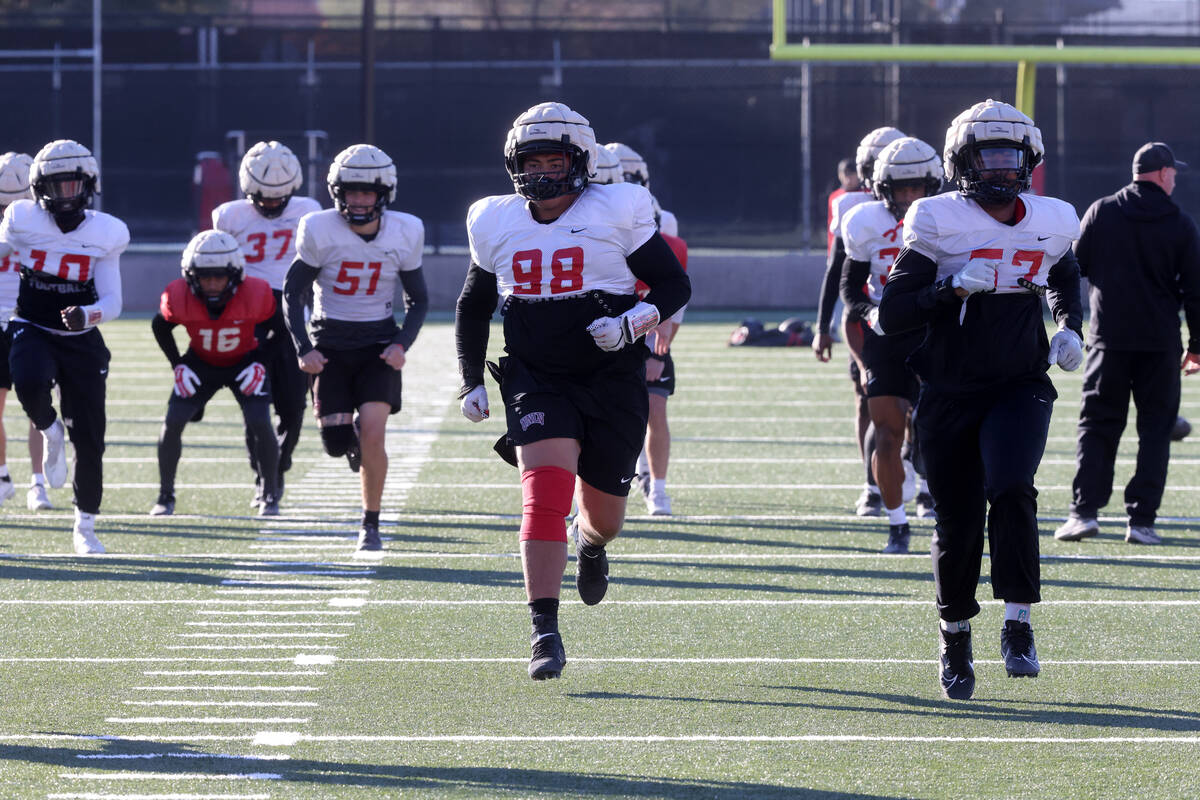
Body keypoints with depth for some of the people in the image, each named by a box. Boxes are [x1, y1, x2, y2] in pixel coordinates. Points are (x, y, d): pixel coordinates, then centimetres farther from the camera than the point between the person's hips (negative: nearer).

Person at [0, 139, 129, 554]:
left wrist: (87, 315, -27)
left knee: (89, 440, -1)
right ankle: (51, 433, -2)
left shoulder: (104, 234, -6)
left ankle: (85, 528, 17)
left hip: (81, 341, 1)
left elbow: (112, 303, -7)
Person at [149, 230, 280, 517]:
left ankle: (270, 495, 0)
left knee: (260, 423, -17)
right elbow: (160, 326, -3)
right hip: (201, 363, 1)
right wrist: (178, 365, -9)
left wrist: (260, 364, -17)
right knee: (173, 423, -11)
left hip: (244, 362, -1)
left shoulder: (254, 295, -30)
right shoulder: (179, 297, -26)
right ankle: (165, 496, 6)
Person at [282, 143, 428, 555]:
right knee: (337, 441, -3)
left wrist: (402, 344, -10)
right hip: (330, 343, 0)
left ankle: (371, 524, -1)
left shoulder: (404, 233, -6)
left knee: (372, 434, -16)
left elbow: (418, 300, 6)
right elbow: (292, 293, -2)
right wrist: (303, 349, -12)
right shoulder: (320, 231, -11)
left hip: (379, 343, 0)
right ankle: (357, 446, 36)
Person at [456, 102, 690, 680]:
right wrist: (471, 382, 11)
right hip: (536, 382, 1)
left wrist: (634, 322, -19)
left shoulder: (617, 212, -6)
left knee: (604, 514, 11)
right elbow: (472, 308, 20)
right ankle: (544, 631, -22)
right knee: (544, 495, -21)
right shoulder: (498, 225, 5)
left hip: (611, 379, -1)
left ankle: (590, 543, 51)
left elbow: (674, 284, -1)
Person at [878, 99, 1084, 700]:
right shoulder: (939, 223, -9)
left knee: (1011, 489, -24)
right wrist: (954, 288, -25)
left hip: (1020, 387, 1)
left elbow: (1064, 279, 26)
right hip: (950, 395, -1)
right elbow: (891, 314, -11)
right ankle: (955, 637, 26)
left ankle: (1018, 625, -17)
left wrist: (1069, 330, 7)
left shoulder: (1050, 223, 2)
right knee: (957, 523, 3)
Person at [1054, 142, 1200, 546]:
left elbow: (1075, 267, 5)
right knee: (1155, 428, 6)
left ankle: (1084, 510, -5)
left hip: (1109, 338, 1)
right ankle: (1141, 519, -1)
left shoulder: (1100, 213, 1)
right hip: (1160, 342, -1)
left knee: (1098, 425, 7)